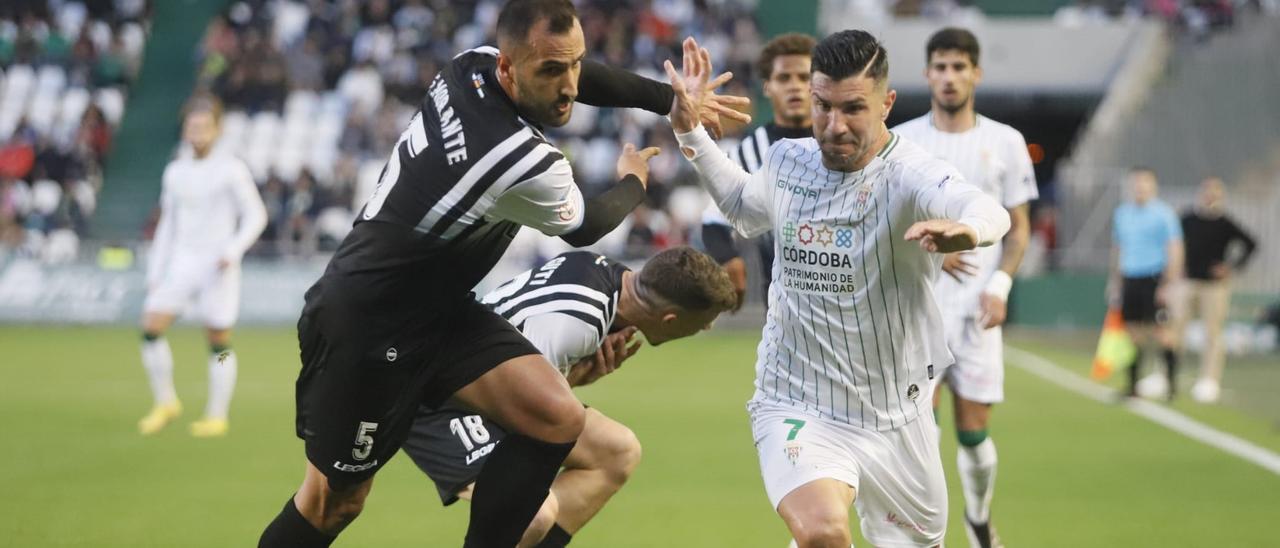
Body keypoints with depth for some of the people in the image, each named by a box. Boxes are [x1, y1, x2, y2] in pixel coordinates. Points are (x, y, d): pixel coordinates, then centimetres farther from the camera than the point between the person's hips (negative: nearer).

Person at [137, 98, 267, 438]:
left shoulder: (231, 170, -3)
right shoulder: (175, 172, 11)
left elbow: (255, 215, -2)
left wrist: (232, 251, -16)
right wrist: (154, 271, 14)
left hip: (217, 266, -4)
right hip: (181, 263, 4)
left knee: (219, 343, -1)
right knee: (151, 327, -10)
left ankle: (217, 416, 10)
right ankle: (165, 403, 3)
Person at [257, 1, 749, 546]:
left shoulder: (471, 66, -8)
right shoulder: (529, 167, -28)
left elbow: (578, 75, 16)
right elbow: (585, 226, -3)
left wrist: (674, 99, 15)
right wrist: (633, 182, 17)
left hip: (438, 310, 9)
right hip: (365, 330, -9)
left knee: (558, 418, -5)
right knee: (335, 501, 0)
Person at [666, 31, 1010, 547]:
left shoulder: (910, 174, -18)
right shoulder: (786, 161, -2)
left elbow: (989, 213, -41)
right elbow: (744, 207, 24)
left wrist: (967, 228, -65)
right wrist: (690, 130, 16)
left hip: (897, 421, 0)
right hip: (796, 408, 0)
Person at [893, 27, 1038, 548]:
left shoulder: (1005, 142, 4)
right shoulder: (899, 142, 2)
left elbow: (1018, 227, 8)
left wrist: (1000, 285, -7)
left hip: (977, 308, 1)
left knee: (973, 430, 3)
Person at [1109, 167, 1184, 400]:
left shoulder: (1163, 213, -4)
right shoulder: (1121, 213, 13)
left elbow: (1175, 250, -6)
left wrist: (1169, 283, -12)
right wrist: (1114, 281, 18)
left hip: (1154, 279, -5)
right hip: (1130, 279, 5)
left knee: (1161, 332, -7)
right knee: (1133, 333, 3)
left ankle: (1170, 380, -2)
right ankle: (1132, 383, 7)